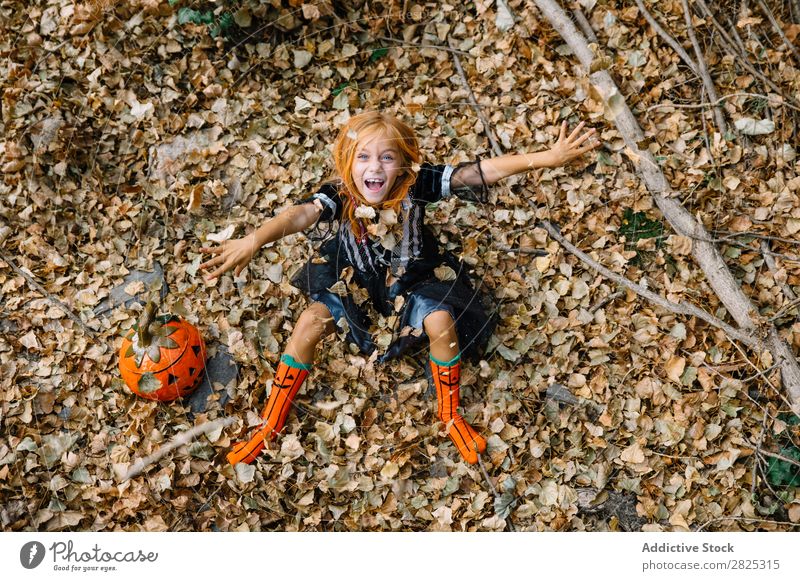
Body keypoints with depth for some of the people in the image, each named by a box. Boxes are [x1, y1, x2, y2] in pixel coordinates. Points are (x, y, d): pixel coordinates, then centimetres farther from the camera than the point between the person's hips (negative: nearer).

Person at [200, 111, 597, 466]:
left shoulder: (416, 185, -29)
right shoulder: (340, 195, -29)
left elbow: (478, 173, -36)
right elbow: (300, 215, -49)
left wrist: (546, 158, -44)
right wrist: (254, 241, -70)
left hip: (414, 276, 0)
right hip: (353, 278, 1)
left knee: (442, 322, -27)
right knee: (308, 324, -17)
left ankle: (450, 415, 1)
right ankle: (270, 426, 3)